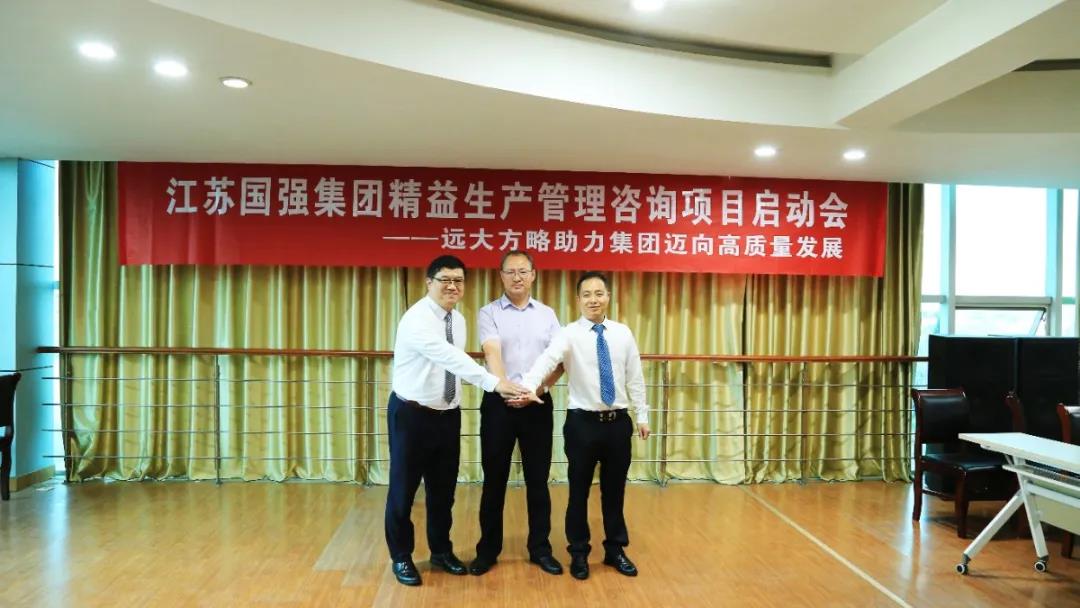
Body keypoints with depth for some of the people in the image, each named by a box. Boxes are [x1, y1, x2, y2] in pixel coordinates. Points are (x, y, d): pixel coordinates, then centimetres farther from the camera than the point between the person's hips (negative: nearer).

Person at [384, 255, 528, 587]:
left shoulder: (458, 320, 6)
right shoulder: (417, 319, -21)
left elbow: (456, 361, 7)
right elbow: (450, 357, -34)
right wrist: (495, 382, -41)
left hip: (448, 415, 7)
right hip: (411, 414, -7)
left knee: (443, 489, 16)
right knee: (404, 488, 8)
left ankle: (441, 551, 34)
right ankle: (401, 557, 26)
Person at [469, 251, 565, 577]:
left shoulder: (547, 315, 7)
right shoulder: (489, 313, -1)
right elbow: (492, 354, -16)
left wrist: (536, 390, -14)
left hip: (538, 404, 2)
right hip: (499, 403, -2)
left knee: (538, 479, 10)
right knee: (494, 478, 8)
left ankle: (540, 549, 24)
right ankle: (488, 550, 21)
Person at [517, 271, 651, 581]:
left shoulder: (623, 333, 4)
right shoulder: (569, 334, -9)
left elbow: (635, 377, 9)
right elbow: (546, 360, -28)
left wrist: (642, 415, 8)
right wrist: (528, 386, -46)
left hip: (618, 421, 3)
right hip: (582, 422, -3)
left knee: (614, 489, 15)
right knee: (579, 490, 9)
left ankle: (615, 549, 33)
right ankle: (579, 553, 27)